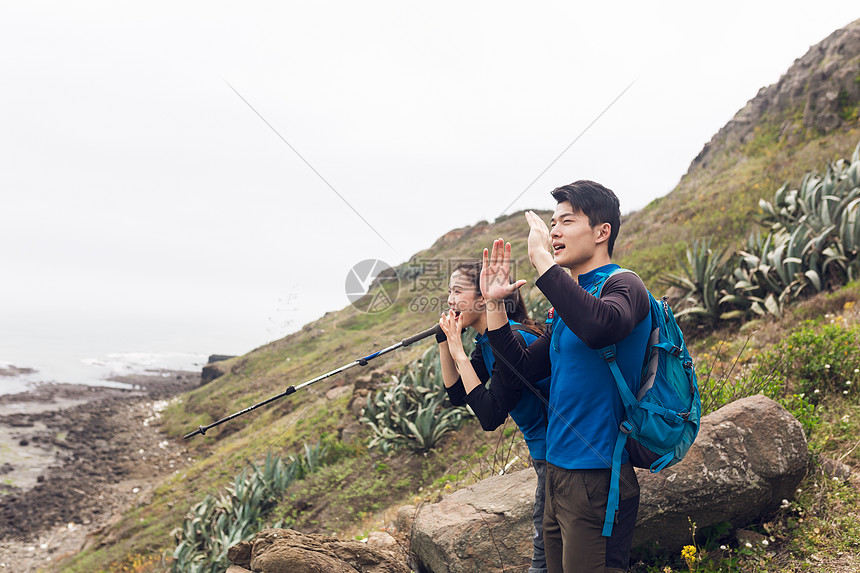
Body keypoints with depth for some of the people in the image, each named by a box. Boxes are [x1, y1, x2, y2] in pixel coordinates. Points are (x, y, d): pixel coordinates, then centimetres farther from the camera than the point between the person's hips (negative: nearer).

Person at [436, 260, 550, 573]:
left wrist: (459, 353, -27)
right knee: (545, 542, 19)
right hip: (544, 450, 10)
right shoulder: (486, 342, 3)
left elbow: (490, 417, -28)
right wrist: (445, 341, -1)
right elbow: (457, 394, 8)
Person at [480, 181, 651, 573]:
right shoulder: (572, 298, 15)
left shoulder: (622, 285, -10)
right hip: (558, 473, 8)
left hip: (596, 478, -8)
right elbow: (517, 375, 12)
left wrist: (542, 259, -29)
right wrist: (494, 304, 4)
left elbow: (602, 326, -36)